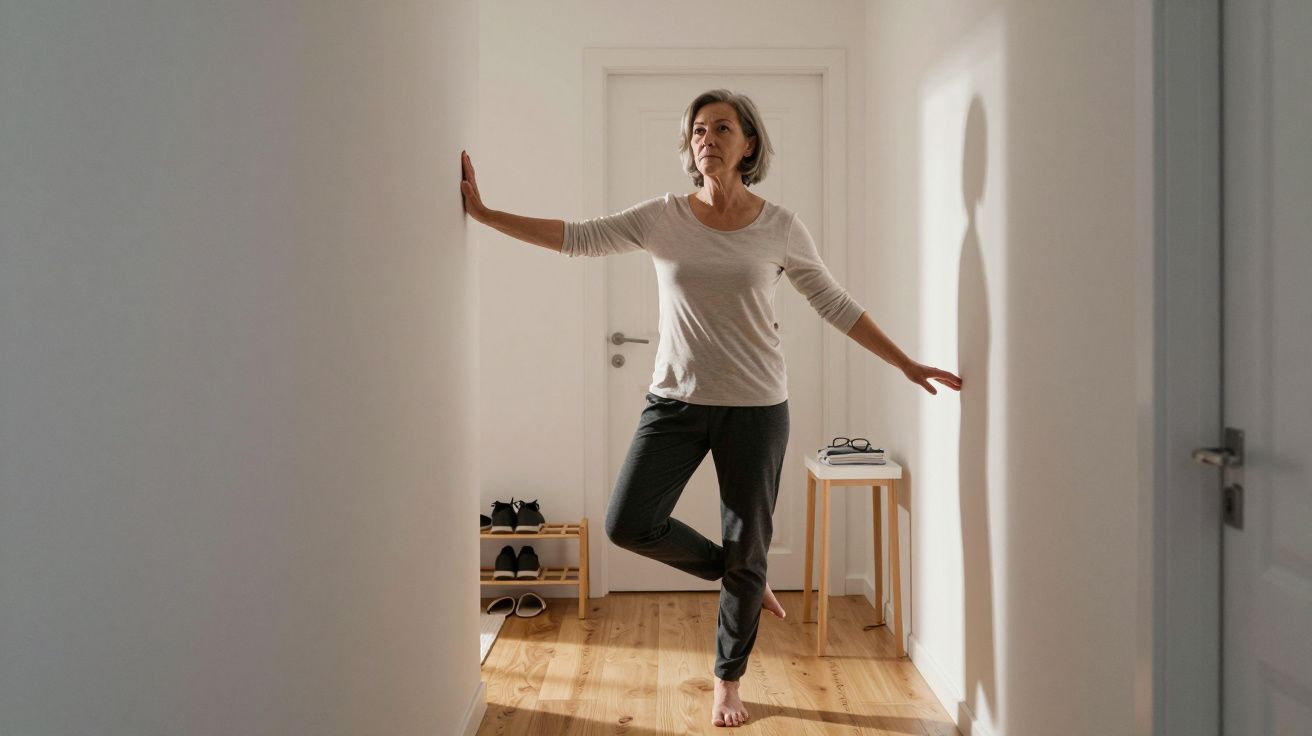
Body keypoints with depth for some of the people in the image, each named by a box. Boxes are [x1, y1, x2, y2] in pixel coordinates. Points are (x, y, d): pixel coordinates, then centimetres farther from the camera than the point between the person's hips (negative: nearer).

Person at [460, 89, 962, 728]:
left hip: (755, 408, -1)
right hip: (676, 400, 1)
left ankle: (728, 682, 30)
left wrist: (909, 367, 5)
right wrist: (483, 212, -15)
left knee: (747, 552, 6)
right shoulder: (664, 217, -2)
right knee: (628, 523, -9)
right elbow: (576, 237, -8)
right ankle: (741, 577, 19)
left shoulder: (779, 227, -3)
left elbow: (837, 306, 5)